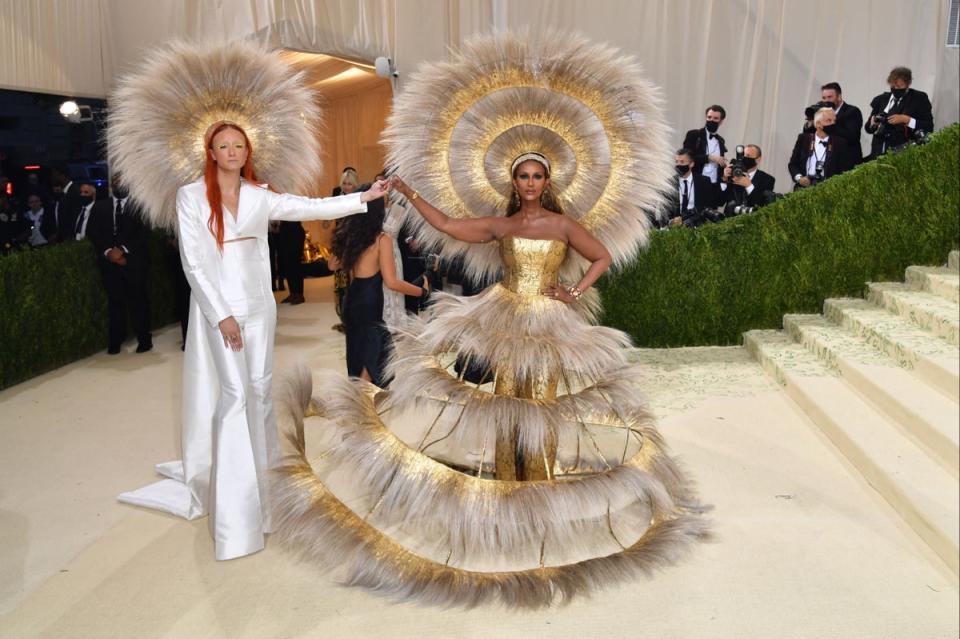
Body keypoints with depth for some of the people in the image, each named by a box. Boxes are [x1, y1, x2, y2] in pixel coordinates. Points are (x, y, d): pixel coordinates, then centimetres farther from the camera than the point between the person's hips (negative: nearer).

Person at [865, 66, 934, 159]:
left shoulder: (919, 99, 4)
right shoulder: (881, 99, 14)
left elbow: (929, 127, -4)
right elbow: (868, 128, 14)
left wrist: (906, 120, -15)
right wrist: (873, 123, -8)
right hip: (880, 152, 3)